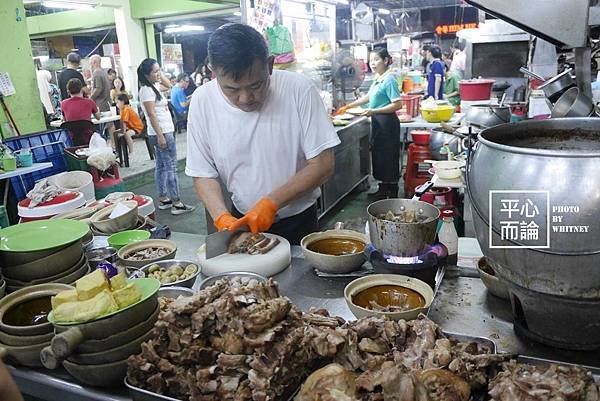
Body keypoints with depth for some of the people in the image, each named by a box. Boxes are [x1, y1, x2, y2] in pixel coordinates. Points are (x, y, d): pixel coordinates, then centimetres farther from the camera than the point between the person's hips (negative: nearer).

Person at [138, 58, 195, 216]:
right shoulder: (147, 90, -15)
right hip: (162, 133, -10)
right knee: (171, 167, -8)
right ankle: (176, 204, -5)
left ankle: (163, 199, 21)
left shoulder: (154, 86, 12)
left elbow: (168, 84, 31)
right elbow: (152, 115, -20)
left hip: (164, 132, 10)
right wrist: (160, 136, -23)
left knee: (161, 166, 13)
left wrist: (160, 73, 16)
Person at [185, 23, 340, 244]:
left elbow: (322, 165, -18)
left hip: (299, 222, -1)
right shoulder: (202, 101, -13)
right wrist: (222, 217, -23)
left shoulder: (299, 89, -20)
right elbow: (203, 174, -6)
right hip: (242, 219, 2)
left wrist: (270, 203, -25)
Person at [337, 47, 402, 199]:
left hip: (387, 123, -9)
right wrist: (348, 106, 24)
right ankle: (383, 190, 27)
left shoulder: (389, 80, -14)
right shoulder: (377, 79, 12)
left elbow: (397, 104, -20)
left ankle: (393, 194, 8)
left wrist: (374, 111, -21)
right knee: (379, 156, 15)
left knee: (389, 158, -2)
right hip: (377, 123, 9)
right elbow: (368, 97, 25)